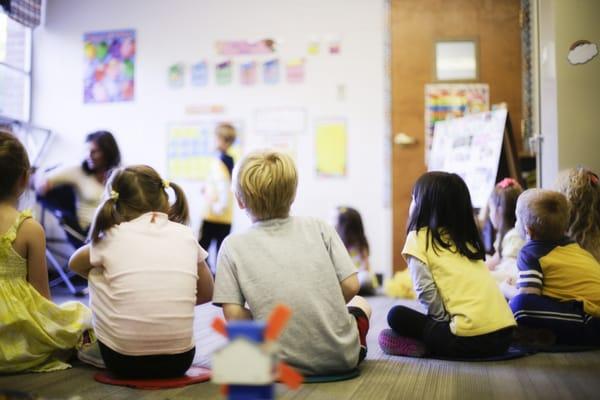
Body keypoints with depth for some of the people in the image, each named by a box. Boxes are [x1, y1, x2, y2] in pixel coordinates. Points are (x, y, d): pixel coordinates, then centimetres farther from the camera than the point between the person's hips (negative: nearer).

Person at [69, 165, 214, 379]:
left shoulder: (112, 238, -2)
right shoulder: (185, 235, 2)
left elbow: (74, 263, 20)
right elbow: (206, 294, 15)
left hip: (123, 362, -2)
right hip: (179, 361, 3)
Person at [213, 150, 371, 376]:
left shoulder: (233, 246, -2)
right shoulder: (318, 227, 1)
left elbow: (234, 317, -9)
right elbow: (350, 286, -2)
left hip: (285, 363, -1)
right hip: (341, 357, 1)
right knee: (360, 304, 34)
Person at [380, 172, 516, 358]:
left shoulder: (419, 237, 1)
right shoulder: (466, 238, 20)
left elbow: (426, 291, -8)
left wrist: (446, 320, 3)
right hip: (504, 331, 6)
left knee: (397, 315, 12)